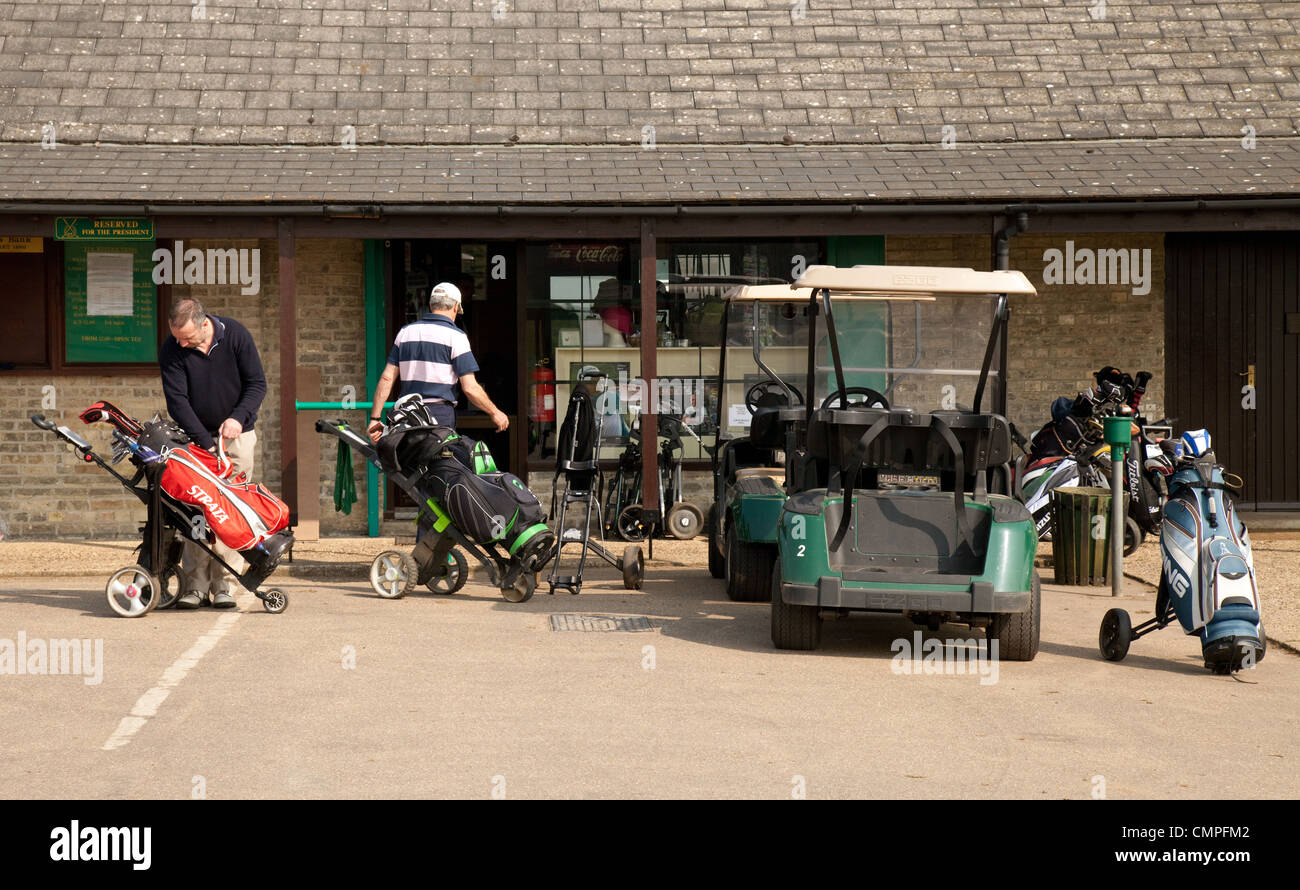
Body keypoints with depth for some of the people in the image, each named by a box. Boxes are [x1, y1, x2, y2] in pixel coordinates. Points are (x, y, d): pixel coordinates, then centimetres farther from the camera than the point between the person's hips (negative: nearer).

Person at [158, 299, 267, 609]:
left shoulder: (236, 335, -10)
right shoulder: (171, 351, -11)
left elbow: (257, 383, -5)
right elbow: (177, 400, -15)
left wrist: (238, 418, -21)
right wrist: (206, 443, -23)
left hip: (236, 436, 0)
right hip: (195, 438, 0)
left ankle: (224, 583, -4)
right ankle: (195, 585, -5)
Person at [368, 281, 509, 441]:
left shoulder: (405, 332, 11)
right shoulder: (455, 336, -3)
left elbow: (387, 378, 8)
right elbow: (470, 388, -7)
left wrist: (375, 418, 11)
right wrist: (494, 413, 5)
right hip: (441, 415, -5)